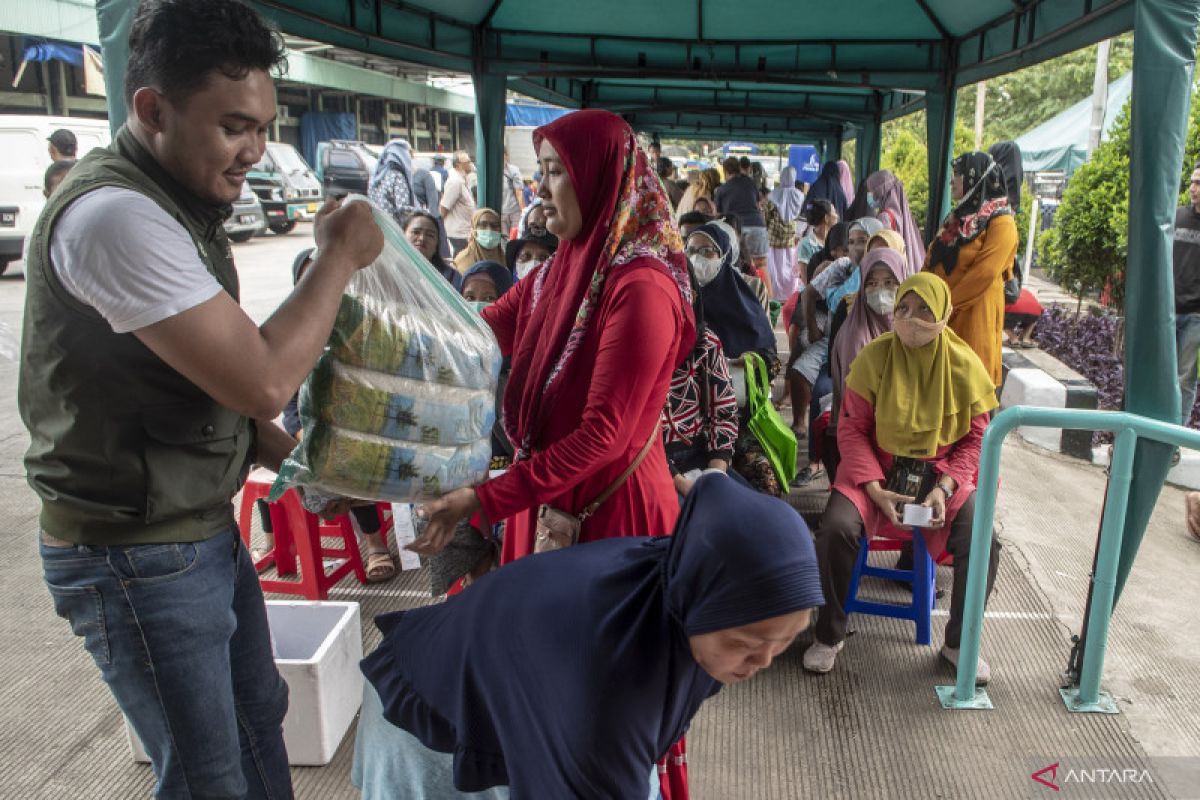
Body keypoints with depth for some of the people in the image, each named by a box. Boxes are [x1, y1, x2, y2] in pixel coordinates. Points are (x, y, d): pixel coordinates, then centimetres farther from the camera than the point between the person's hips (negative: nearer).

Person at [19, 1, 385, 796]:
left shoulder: (176, 202, 7)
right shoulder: (114, 216, -25)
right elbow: (263, 380, -29)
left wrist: (291, 454, 5)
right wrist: (339, 256, -17)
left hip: (205, 529, 9)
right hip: (138, 558, -9)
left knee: (259, 718, 23)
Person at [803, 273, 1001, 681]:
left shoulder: (965, 365, -6)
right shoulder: (874, 357, -10)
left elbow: (976, 438, 0)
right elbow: (851, 429, -7)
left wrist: (944, 489, -15)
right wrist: (875, 490, -18)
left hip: (942, 473, 1)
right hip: (877, 467, -1)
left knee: (982, 544, -21)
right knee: (836, 528, -27)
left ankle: (958, 643, 8)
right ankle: (830, 635, -2)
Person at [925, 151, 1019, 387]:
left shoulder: (1001, 223, -8)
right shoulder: (958, 219, 16)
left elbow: (984, 274, -18)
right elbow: (931, 263, 14)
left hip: (974, 317, -7)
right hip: (942, 317, 7)